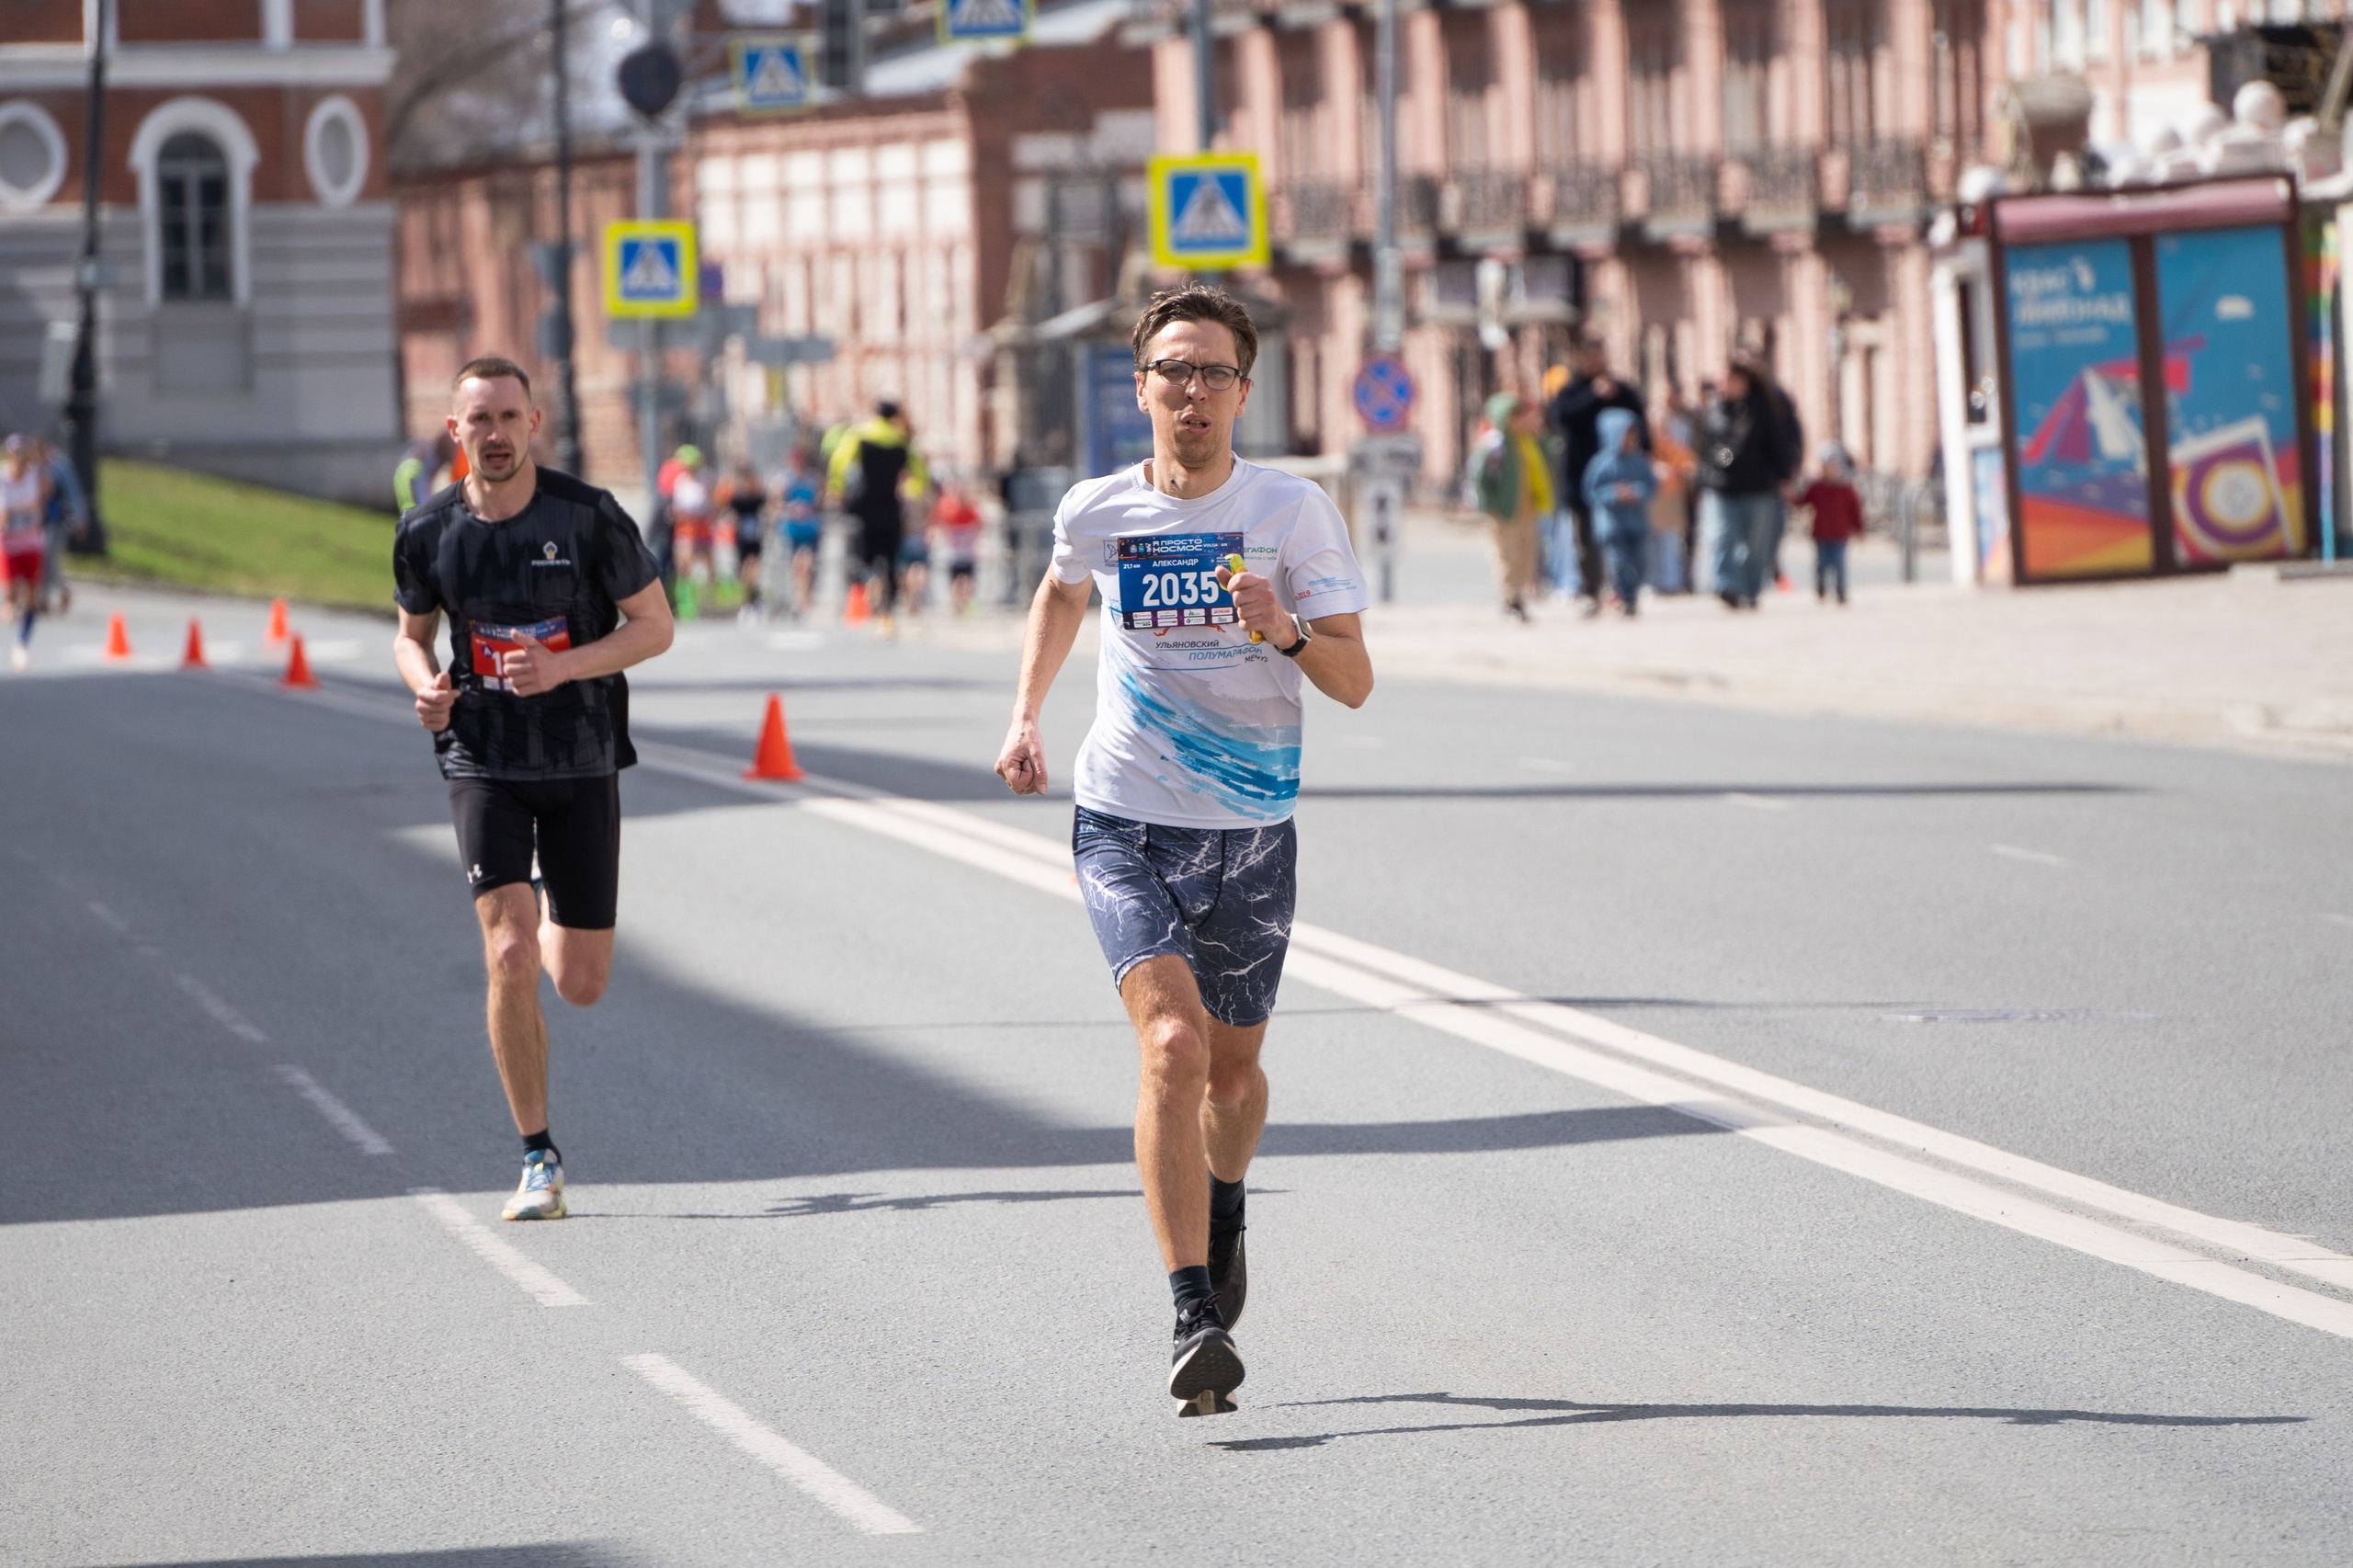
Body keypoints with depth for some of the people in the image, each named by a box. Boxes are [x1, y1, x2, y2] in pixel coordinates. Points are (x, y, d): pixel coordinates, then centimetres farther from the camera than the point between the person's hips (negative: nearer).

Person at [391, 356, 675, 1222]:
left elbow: (655, 625, -3)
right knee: (509, 958, -17)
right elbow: (411, 631, 13)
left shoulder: (588, 517, -9)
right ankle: (538, 1159, -5)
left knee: (581, 984, 6)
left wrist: (564, 667, -19)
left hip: (581, 763, 0)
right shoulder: (428, 531, -3)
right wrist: (426, 685, -10)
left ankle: (559, 918, 45)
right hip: (483, 762, 0)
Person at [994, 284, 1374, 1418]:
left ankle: (1222, 1212, 50)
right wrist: (1026, 715, 14)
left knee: (1232, 1069, 15)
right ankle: (1194, 1318, -24)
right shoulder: (1095, 513, -1)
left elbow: (1356, 682, -9)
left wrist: (1287, 632, -28)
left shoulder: (1295, 511, -7)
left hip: (1253, 833, 1)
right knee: (1172, 1044, -21)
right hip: (1124, 825, -1)